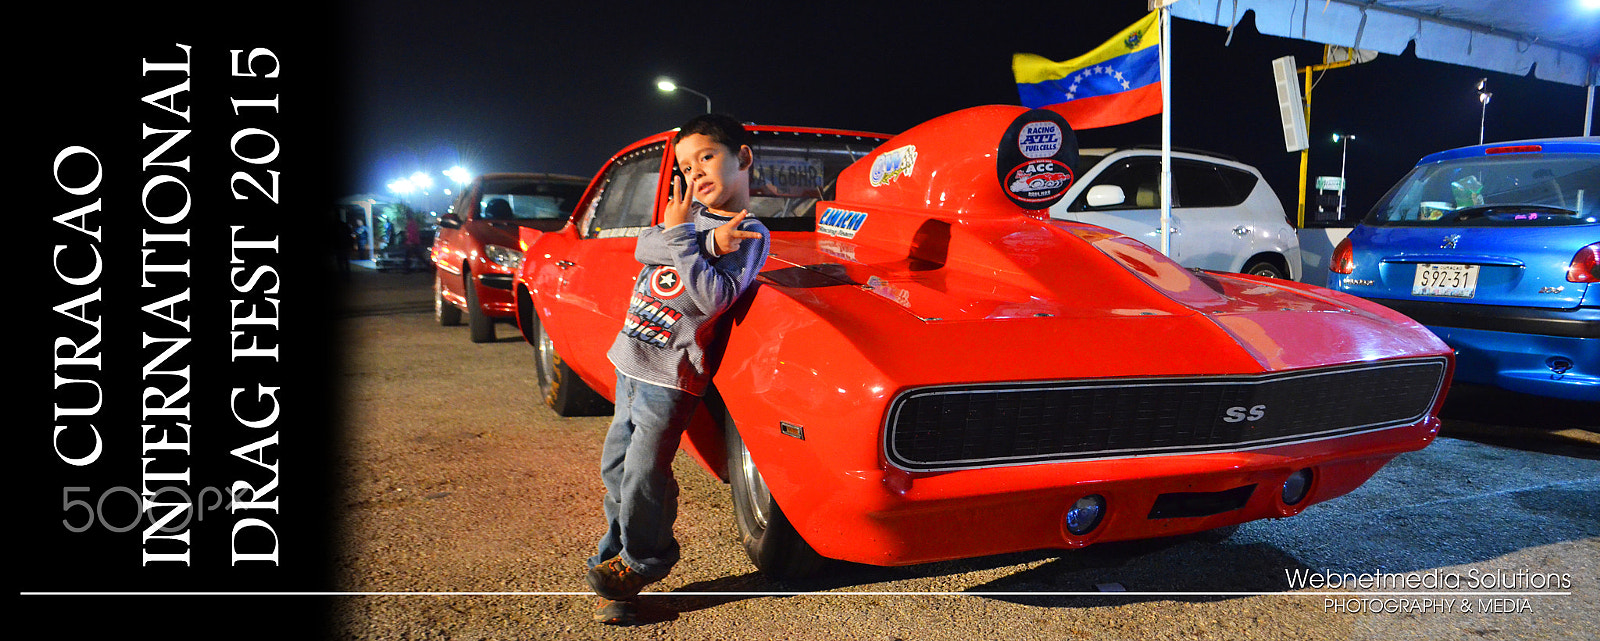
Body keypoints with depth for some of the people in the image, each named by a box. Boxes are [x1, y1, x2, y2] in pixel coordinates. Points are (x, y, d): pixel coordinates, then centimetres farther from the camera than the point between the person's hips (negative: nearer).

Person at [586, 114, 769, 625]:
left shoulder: (750, 236, -9)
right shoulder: (691, 216, 11)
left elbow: (713, 298, -21)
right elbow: (643, 247, -6)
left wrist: (681, 236, -22)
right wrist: (706, 243, -18)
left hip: (671, 375, -7)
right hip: (631, 360, 7)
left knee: (643, 477, -5)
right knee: (616, 467, 14)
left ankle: (641, 562, 17)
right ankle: (615, 555, 31)